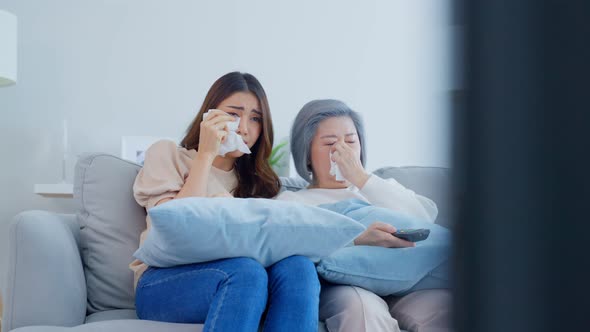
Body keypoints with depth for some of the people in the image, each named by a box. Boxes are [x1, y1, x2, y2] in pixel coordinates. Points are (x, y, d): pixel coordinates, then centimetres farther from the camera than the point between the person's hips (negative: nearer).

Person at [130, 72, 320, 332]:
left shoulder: (255, 180, 25)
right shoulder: (167, 153, 13)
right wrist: (206, 154, -1)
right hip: (163, 285, -4)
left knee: (297, 266, -29)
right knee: (246, 271, -36)